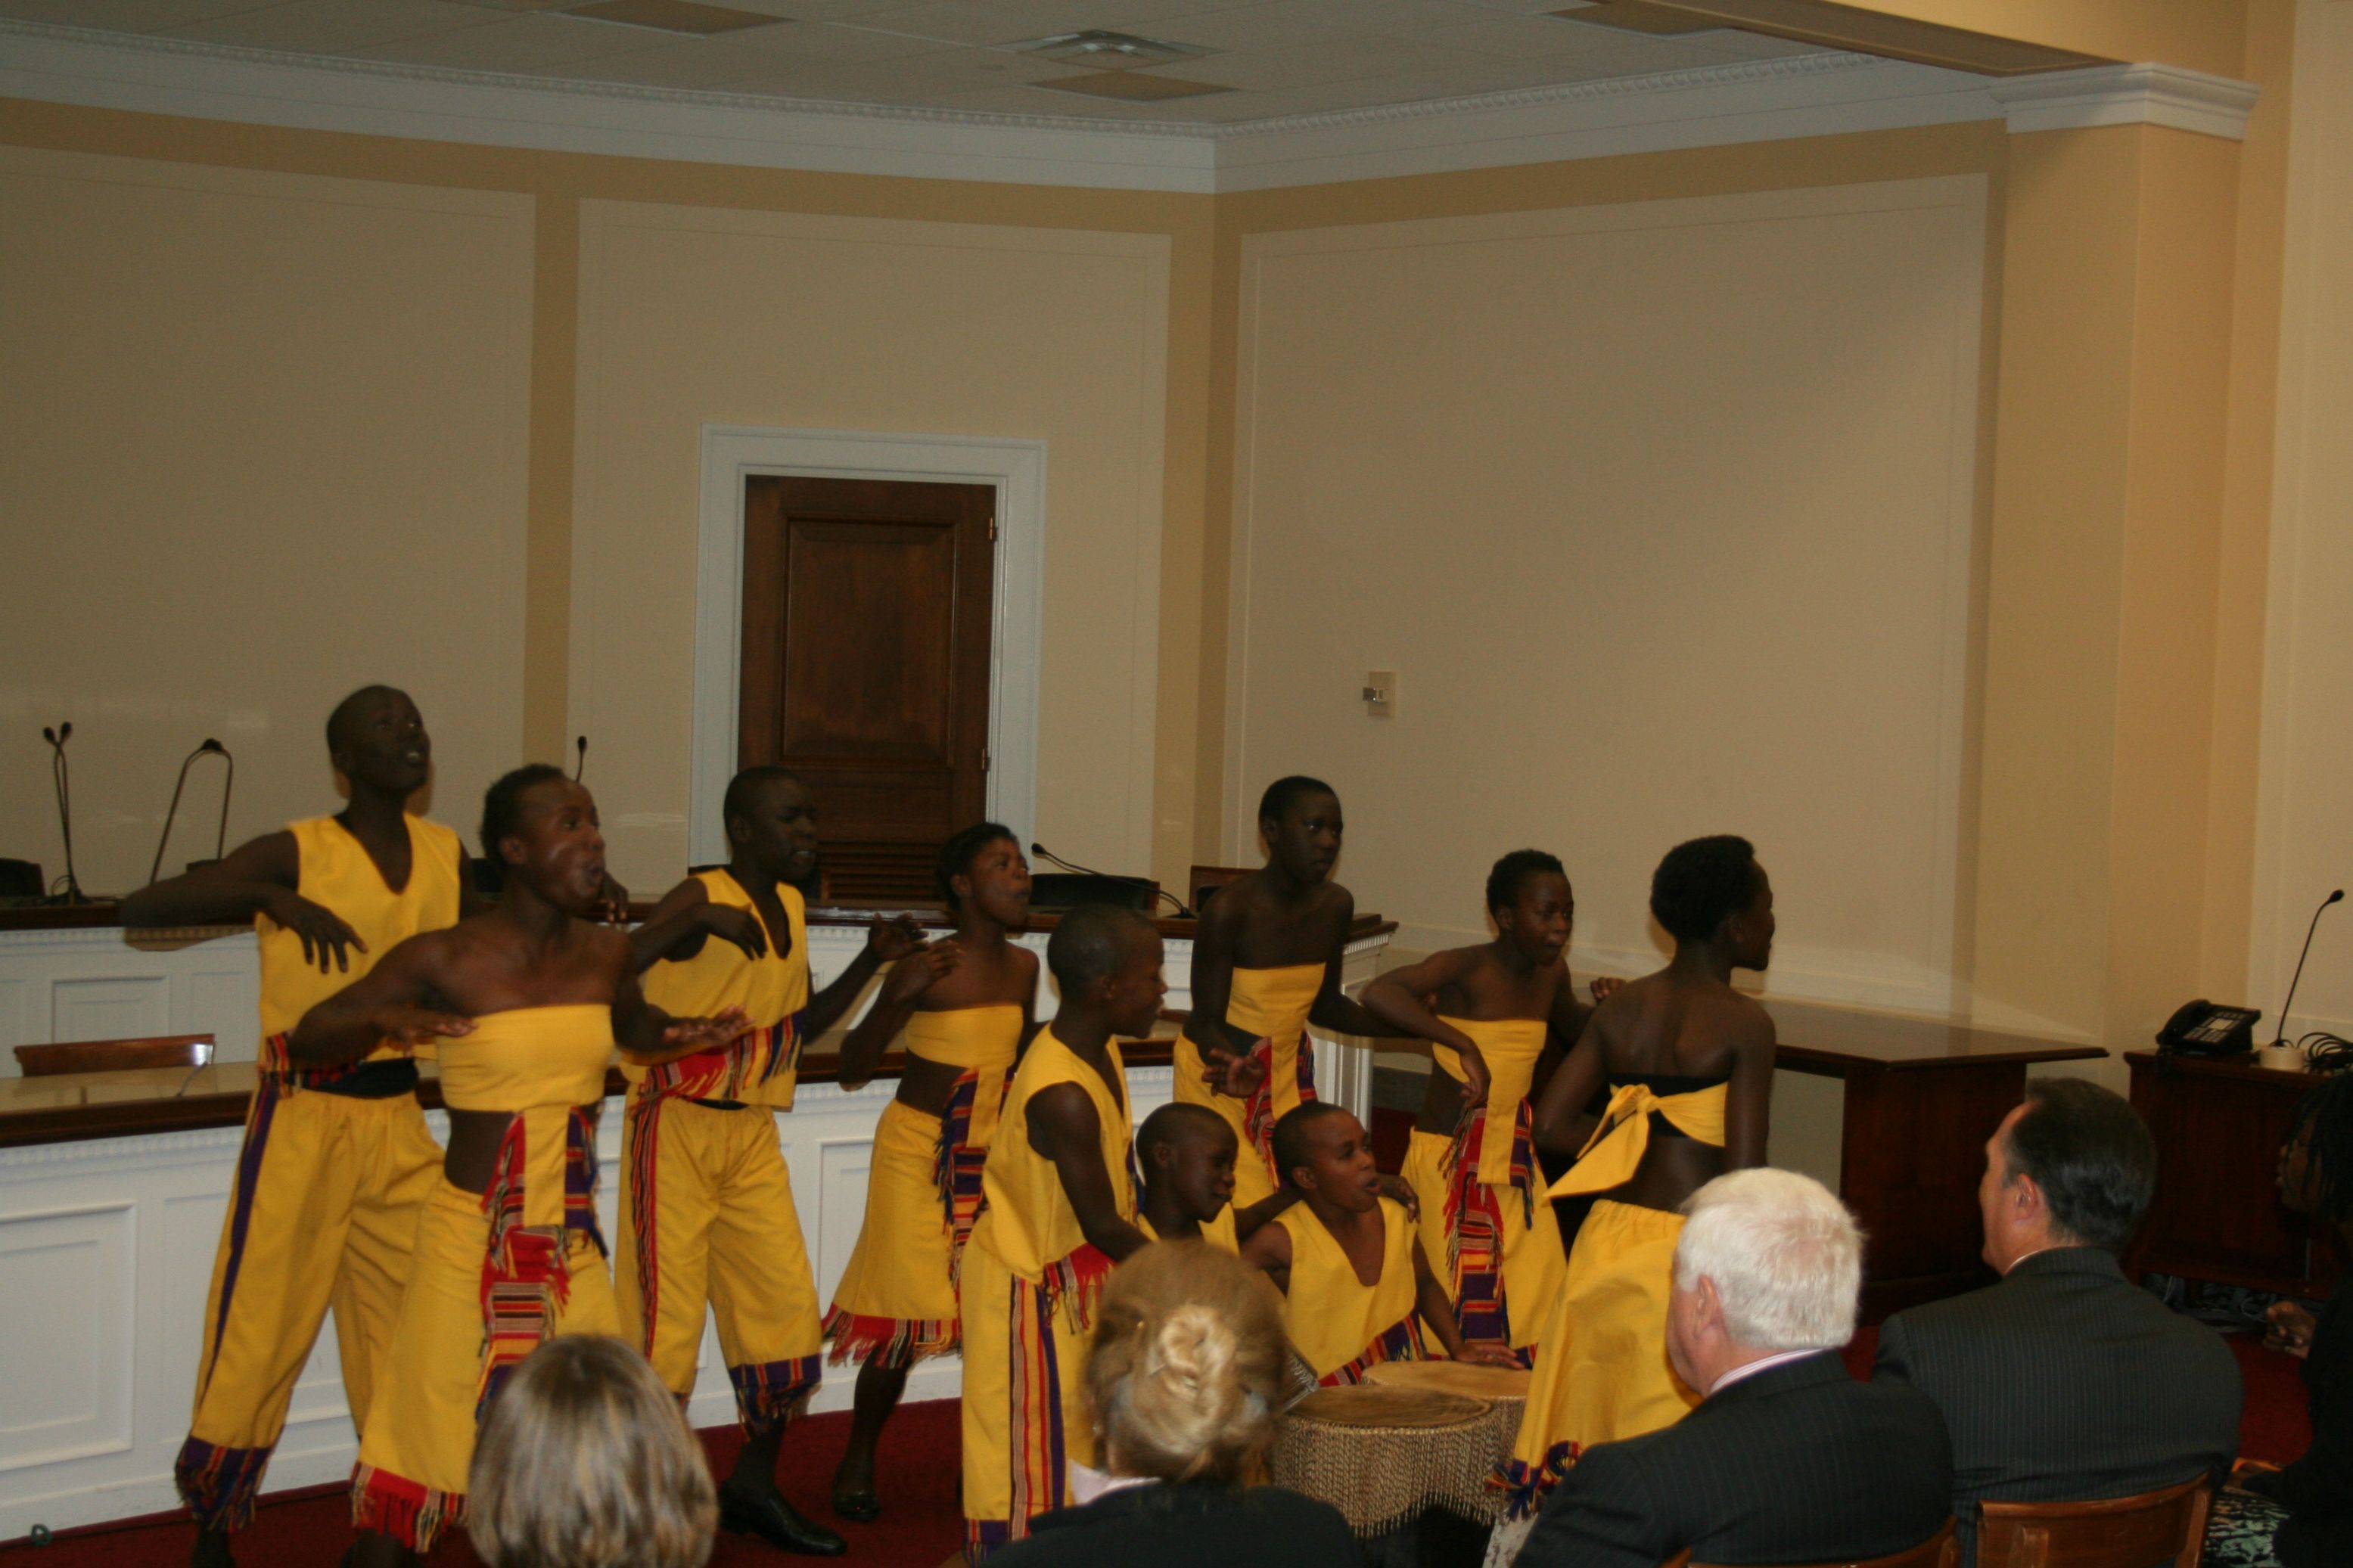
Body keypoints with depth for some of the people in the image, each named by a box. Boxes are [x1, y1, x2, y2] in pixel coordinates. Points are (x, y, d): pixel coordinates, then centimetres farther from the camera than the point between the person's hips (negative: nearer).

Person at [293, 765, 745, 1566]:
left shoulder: (605, 953, 4)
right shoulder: (446, 960, -10)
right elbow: (307, 1040, -2)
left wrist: (687, 1035, 5)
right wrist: (384, 1020, -22)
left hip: (572, 1243, 4)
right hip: (473, 1235, -4)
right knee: (427, 1443, 0)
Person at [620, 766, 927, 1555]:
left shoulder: (791, 906, 10)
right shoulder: (701, 898, -14)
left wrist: (871, 960, 12)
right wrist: (699, 922, -35)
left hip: (753, 1134, 8)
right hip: (678, 1126, -8)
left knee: (789, 1318, 8)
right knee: (666, 1324, -5)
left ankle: (753, 1488, 24)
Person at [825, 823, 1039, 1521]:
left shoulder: (1022, 967, 3)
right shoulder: (926, 972, -15)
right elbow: (853, 1070, -15)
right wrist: (897, 997, -28)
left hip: (992, 1153, 5)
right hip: (918, 1150, -5)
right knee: (907, 1316, -4)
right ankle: (857, 1464, 14)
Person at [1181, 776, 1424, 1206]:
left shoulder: (1336, 906, -4)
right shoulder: (1231, 909, -22)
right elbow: (1207, 1022, -17)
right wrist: (1238, 1068, -39)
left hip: (1288, 1070, 6)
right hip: (1219, 1073, -6)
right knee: (1243, 1209, -13)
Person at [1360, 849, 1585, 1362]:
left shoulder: (1551, 974, 6)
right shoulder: (1465, 968, -15)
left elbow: (1571, 1027, 30)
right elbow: (1378, 993, -33)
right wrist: (1460, 1040, -34)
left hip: (1514, 1160, 7)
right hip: (1449, 1159, -7)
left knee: (1537, 1290, 6)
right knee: (1463, 1298, -3)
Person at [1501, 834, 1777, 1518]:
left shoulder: (1620, 1008, 6)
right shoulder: (1742, 1024, -11)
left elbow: (1550, 1123, 3)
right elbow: (1744, 1173, -16)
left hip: (1607, 1239, 6)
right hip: (1689, 1251, -6)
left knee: (1589, 1421, 12)